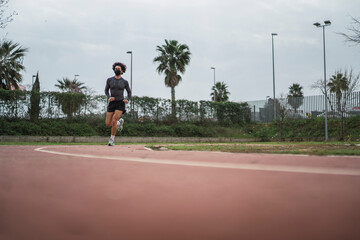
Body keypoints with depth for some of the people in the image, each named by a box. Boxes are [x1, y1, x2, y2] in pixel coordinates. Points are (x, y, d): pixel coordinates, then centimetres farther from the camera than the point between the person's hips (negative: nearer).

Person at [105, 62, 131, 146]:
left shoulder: (125, 82, 0)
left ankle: (112, 140, -3)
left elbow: (129, 92, 13)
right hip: (112, 103, 3)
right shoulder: (109, 80, 3)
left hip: (120, 103, -3)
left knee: (114, 121, -21)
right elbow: (106, 91, 13)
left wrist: (127, 100, -9)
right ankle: (120, 122, 34)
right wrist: (109, 98, -10)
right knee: (108, 124, 0)